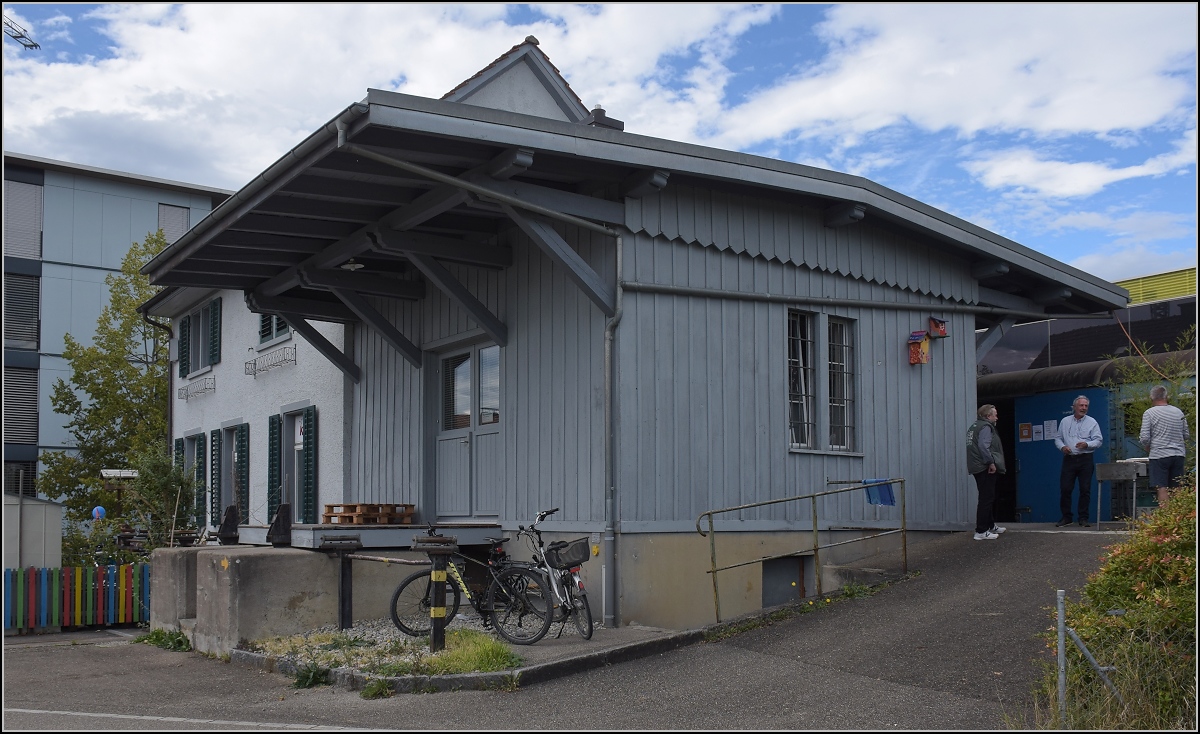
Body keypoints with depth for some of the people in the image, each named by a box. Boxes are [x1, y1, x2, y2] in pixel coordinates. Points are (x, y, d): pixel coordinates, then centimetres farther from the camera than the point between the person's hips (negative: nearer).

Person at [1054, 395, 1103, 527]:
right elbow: (1058, 438, 13)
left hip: (1086, 459, -1)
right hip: (1069, 459, 1)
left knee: (1085, 490, 0)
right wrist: (1062, 447, -8)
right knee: (1065, 489, -2)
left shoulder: (1092, 422, 5)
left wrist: (1087, 444, -18)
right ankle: (1066, 517, 8)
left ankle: (1083, 518, 8)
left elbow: (1098, 440, 0)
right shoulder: (1065, 421, 11)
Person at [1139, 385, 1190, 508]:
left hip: (1159, 455, -4)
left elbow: (1145, 438, -10)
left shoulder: (1149, 413, -6)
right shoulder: (1179, 412, 8)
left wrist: (1147, 447, 10)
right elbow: (1186, 435, 14)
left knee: (1162, 488, -4)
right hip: (1178, 454, 4)